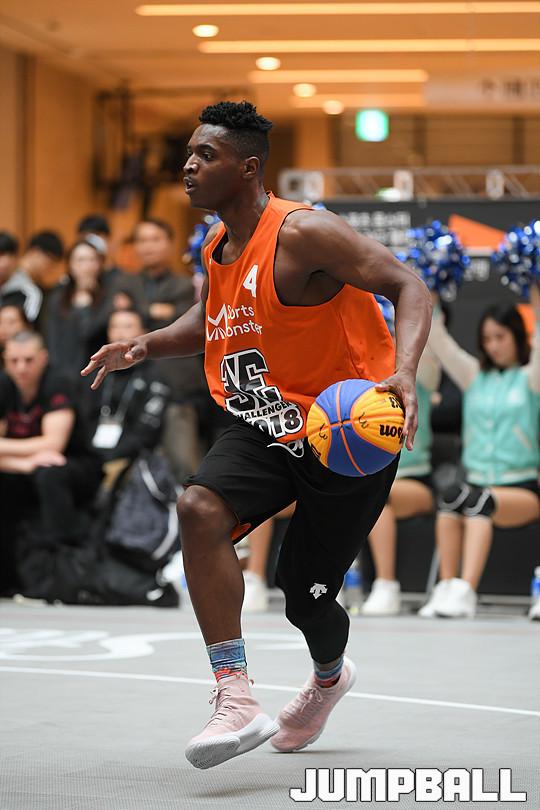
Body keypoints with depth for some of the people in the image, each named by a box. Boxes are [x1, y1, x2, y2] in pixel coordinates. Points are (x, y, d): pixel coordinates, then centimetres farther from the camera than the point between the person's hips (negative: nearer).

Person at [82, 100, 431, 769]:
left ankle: (329, 675, 43)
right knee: (198, 507, -24)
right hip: (266, 425, 6)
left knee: (306, 597, 3)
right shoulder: (218, 249, 4)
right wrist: (147, 345, 4)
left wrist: (404, 371, -40)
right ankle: (236, 701, -21)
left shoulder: (302, 233, -21)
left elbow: (409, 289, -23)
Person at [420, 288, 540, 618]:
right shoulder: (475, 376, 15)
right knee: (450, 497, -32)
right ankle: (446, 588, -34)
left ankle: (466, 592, -48)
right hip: (477, 478, 3)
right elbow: (439, 342, 5)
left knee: (479, 501, -35)